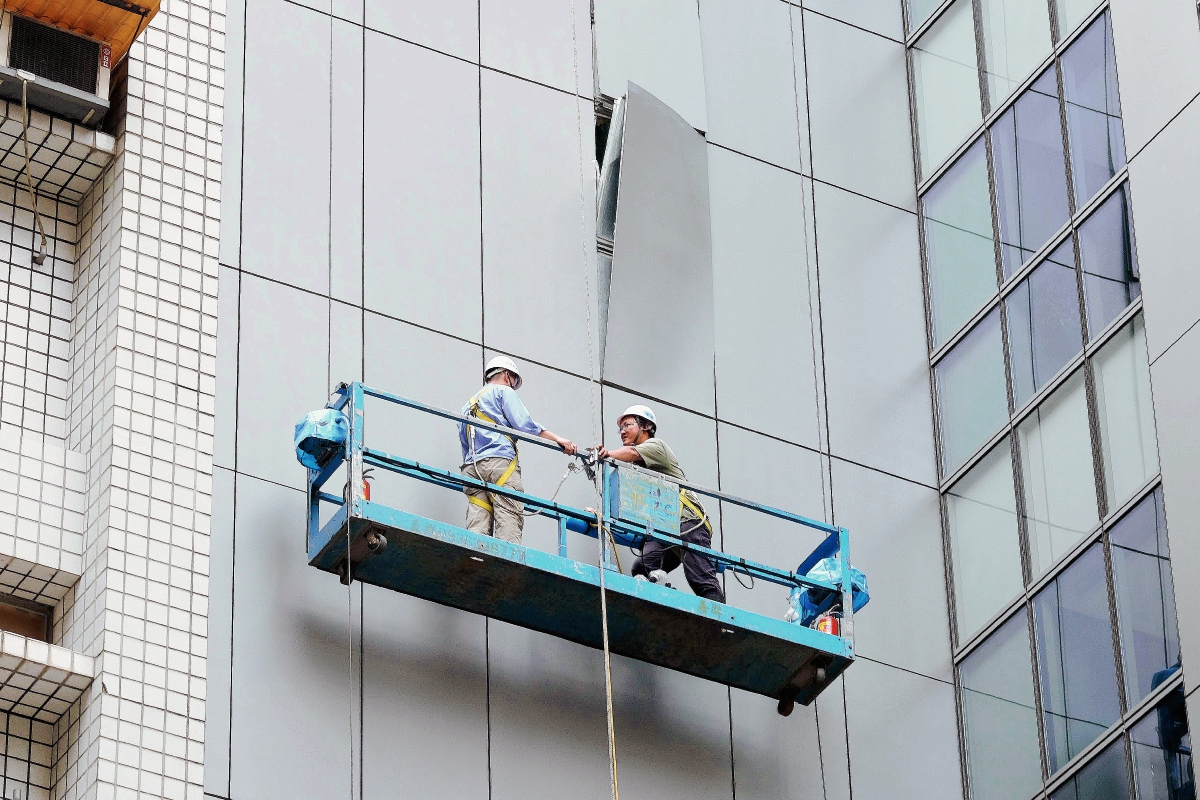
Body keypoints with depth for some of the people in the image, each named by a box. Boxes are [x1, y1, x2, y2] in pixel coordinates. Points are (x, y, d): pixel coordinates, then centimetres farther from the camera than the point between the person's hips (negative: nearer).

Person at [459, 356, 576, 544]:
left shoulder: (468, 406, 33)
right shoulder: (503, 392, 11)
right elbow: (524, 425, -4)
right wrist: (557, 439, -4)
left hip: (471, 467, 7)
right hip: (500, 462, -7)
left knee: (477, 529, -7)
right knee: (509, 522, -16)